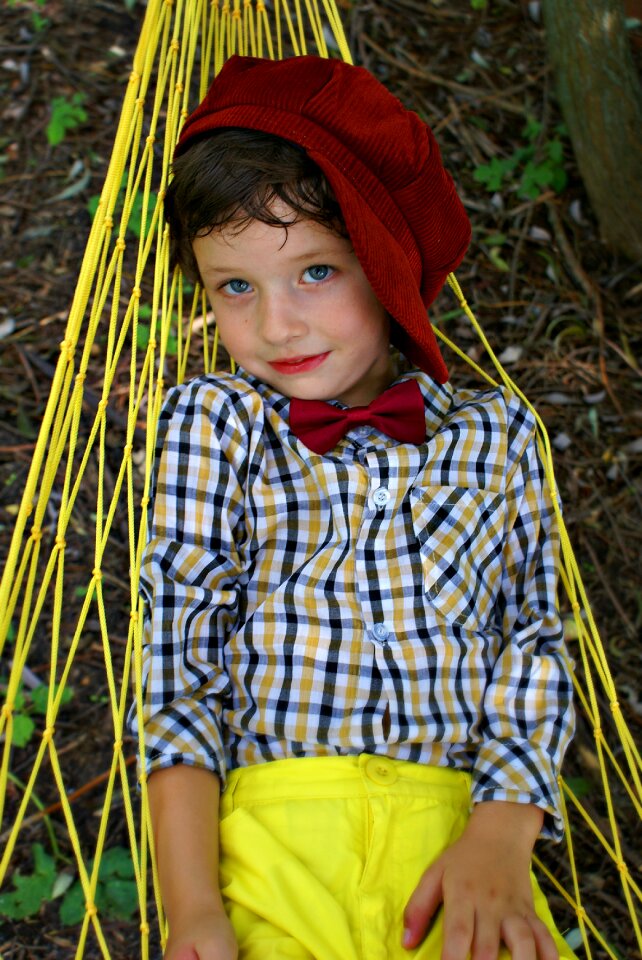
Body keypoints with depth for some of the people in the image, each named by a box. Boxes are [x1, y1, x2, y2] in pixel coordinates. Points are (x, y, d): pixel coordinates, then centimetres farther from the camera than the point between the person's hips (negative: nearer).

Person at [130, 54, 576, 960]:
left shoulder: (496, 432, 13)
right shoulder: (214, 422, 9)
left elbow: (531, 639, 9)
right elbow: (180, 655, 3)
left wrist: (500, 844, -8)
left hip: (458, 826, 1)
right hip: (270, 832, 0)